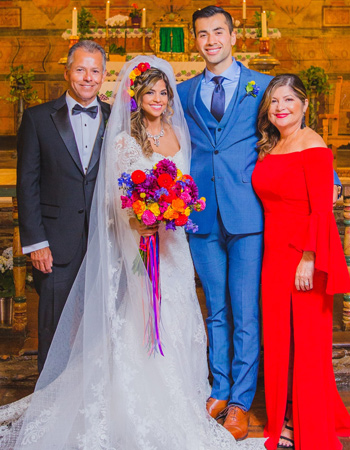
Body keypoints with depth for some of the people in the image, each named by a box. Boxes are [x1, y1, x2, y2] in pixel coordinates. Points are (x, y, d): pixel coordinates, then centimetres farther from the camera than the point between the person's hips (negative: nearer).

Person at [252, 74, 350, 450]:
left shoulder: (313, 146, -11)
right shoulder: (269, 148, 13)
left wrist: (309, 260, -20)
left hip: (303, 256, -7)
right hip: (274, 254, 7)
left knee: (304, 340, 2)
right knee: (279, 337, 13)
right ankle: (285, 419, 29)